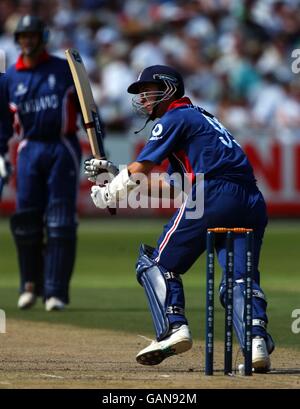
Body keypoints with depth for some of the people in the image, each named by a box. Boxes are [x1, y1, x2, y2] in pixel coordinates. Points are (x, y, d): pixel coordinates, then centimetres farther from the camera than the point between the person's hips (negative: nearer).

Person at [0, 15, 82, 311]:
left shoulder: (64, 70, 5)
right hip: (30, 151, 2)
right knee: (25, 220, -2)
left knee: (60, 222, -7)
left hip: (63, 149, -2)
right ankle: (30, 285, 15)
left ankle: (56, 292, -6)